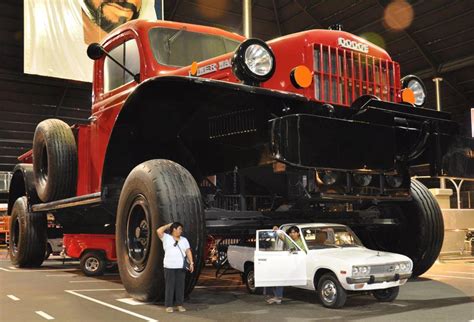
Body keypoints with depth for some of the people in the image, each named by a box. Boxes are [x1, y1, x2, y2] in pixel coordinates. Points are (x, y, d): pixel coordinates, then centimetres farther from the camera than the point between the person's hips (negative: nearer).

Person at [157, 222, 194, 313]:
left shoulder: (184, 240, 10)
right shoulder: (166, 238, 1)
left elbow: (188, 252, 6)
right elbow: (158, 231, -15)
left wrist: (191, 263, -4)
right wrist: (168, 225, -3)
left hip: (181, 267, 3)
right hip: (169, 266, -3)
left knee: (180, 286, 4)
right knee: (170, 286, -1)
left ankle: (180, 305, 12)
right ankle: (169, 306, 5)